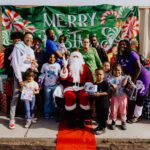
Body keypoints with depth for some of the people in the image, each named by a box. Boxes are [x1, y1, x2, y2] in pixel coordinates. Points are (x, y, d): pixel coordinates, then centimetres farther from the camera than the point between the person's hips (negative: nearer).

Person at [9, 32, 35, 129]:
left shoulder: (31, 51, 17)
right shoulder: (18, 47, -2)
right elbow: (15, 63, -9)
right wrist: (19, 79, -13)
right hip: (19, 73, -5)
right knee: (16, 96, -8)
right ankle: (12, 118, -4)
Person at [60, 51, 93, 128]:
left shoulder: (85, 67, 17)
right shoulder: (68, 66, 16)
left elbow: (89, 78, 11)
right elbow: (63, 78, 5)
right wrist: (64, 70, -11)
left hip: (82, 87, 1)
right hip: (70, 87, 0)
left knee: (84, 96, -31)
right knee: (70, 97, -33)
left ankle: (82, 120, -17)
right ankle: (71, 119, -18)